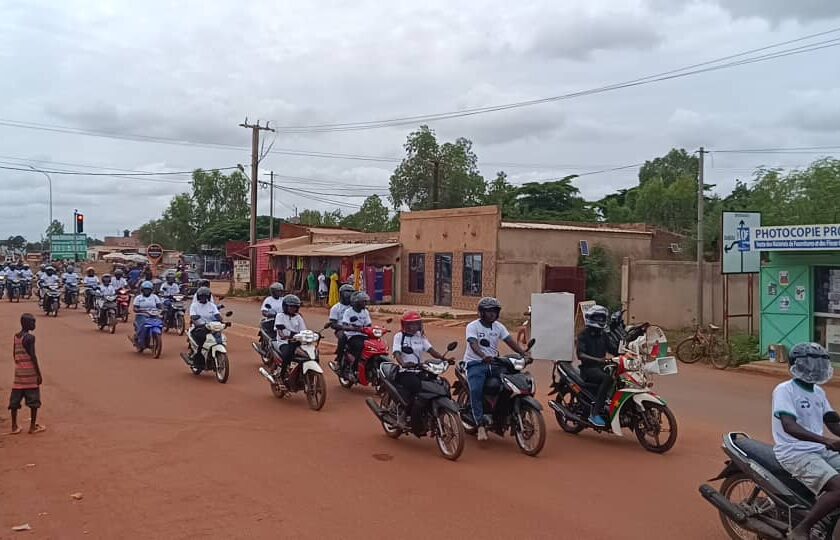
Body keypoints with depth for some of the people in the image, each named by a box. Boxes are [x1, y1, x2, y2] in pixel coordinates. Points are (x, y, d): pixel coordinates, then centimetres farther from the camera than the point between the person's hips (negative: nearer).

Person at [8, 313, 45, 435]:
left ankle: (14, 426, 13)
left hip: (19, 371, 7)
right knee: (33, 400, 3)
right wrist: (39, 374, -12)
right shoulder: (30, 337, -14)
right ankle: (33, 426, 8)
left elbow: (15, 355, 14)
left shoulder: (16, 336, 9)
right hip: (30, 372, -7)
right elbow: (33, 356, -16)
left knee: (15, 400, 8)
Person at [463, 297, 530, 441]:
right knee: (476, 390, -28)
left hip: (493, 363, 5)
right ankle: (481, 425, -26)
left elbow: (511, 341, -2)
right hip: (475, 363, -5)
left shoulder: (499, 327, 11)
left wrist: (523, 353, -20)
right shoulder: (473, 326, -6)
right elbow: (473, 344, -23)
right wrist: (483, 356, -44)